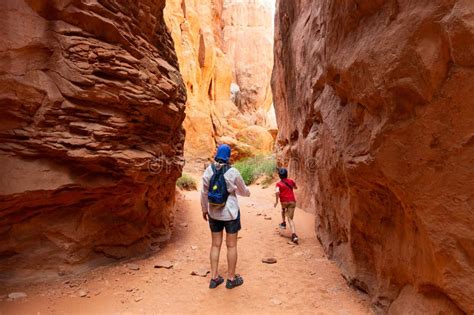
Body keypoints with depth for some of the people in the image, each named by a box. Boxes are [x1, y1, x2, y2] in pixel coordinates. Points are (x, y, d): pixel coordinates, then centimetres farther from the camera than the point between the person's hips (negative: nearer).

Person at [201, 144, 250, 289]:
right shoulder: (233, 172, -15)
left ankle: (214, 278, 22)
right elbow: (243, 191, -2)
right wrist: (248, 192, 22)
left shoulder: (209, 170, -7)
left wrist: (204, 209, 14)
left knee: (215, 245, 14)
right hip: (230, 213, -3)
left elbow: (204, 193, 0)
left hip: (214, 213, 4)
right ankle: (231, 278, 21)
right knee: (231, 246, 9)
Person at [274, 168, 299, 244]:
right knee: (290, 219, 0)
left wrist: (276, 201, -9)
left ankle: (283, 223, 37)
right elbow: (296, 187, 29)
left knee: (283, 210, 37)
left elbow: (277, 192, -20)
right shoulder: (291, 181, 10)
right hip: (292, 201, 2)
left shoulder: (279, 184, 0)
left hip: (284, 201, -1)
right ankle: (294, 234, -18)